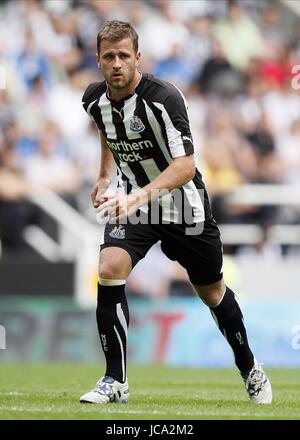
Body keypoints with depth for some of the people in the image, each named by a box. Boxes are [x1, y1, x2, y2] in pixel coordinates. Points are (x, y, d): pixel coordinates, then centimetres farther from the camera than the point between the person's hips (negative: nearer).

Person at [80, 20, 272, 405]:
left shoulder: (164, 98, -27)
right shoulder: (94, 99, -8)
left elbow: (185, 165, -36)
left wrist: (140, 196, -48)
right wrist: (105, 176, 19)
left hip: (183, 204, -3)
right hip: (131, 201, 4)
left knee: (212, 293, 13)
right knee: (109, 270, -23)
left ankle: (249, 369, 39)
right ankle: (116, 381, -15)